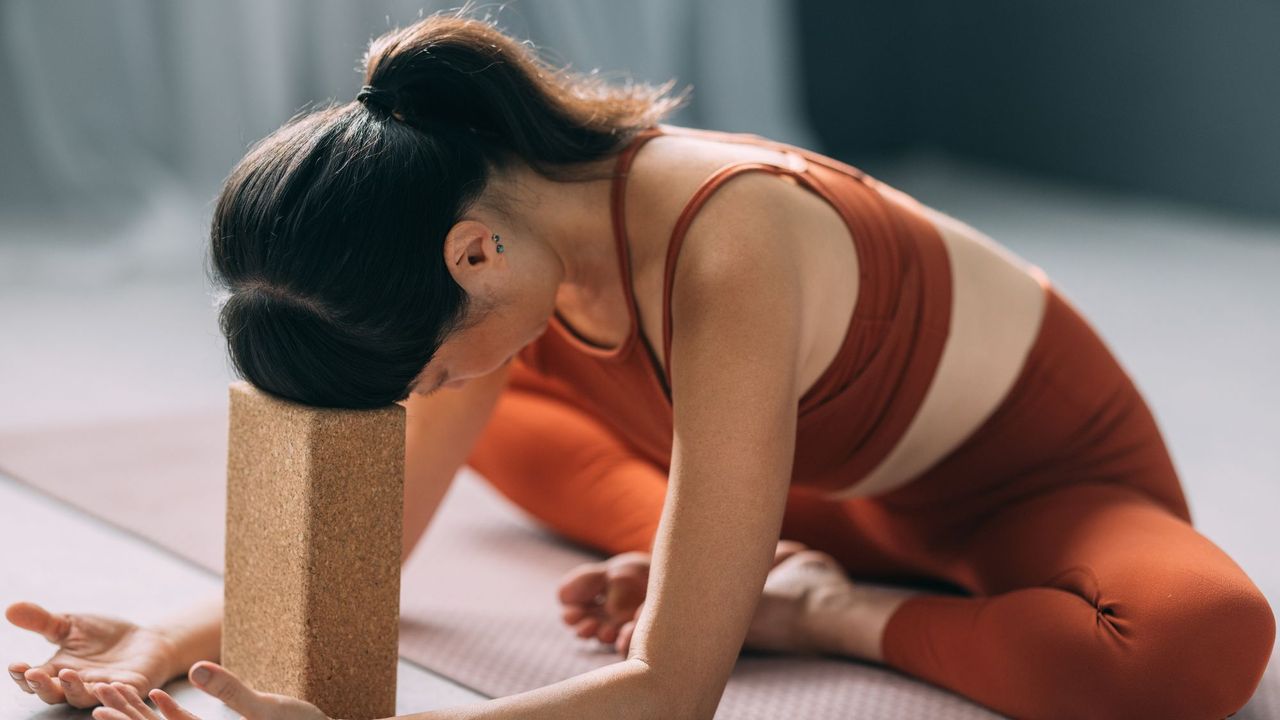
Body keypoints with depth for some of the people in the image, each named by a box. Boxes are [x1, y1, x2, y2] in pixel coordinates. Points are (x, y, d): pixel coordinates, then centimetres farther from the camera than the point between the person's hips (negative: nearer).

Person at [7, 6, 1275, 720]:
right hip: (857, 482, 6)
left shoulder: (725, 256, -42)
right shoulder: (501, 230, -18)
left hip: (1051, 476, -6)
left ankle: (828, 609, -17)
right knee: (507, 410, 12)